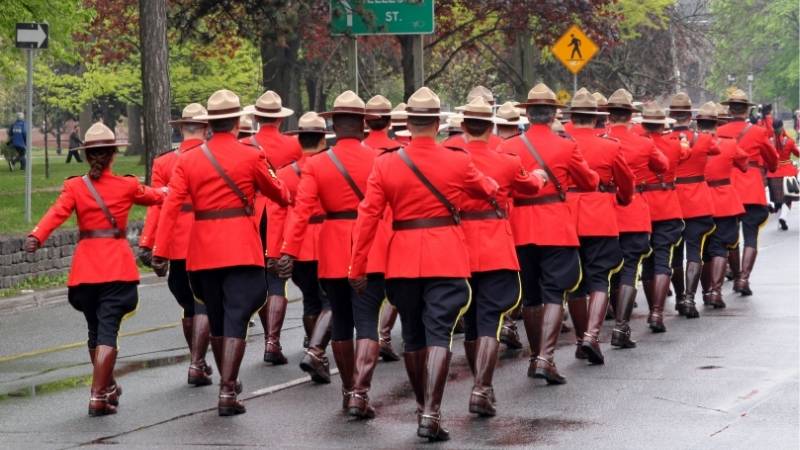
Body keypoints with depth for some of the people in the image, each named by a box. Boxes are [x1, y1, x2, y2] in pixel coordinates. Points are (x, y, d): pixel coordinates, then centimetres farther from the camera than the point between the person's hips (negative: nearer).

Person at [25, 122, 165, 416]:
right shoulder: (127, 186, 0)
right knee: (108, 329, -6)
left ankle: (108, 387, 34)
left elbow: (57, 213, -17)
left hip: (86, 267, 2)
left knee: (95, 330, 18)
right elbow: (155, 197, 19)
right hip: (117, 266, -2)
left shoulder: (74, 187, 0)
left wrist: (37, 236, -30)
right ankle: (98, 396, -16)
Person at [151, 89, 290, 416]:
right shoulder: (250, 157, -4)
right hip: (241, 249, -3)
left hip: (203, 251, 3)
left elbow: (170, 207, -4)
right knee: (236, 319, -5)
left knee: (216, 319, 17)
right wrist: (286, 195, 34)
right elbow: (278, 194, 10)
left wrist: (160, 253, -5)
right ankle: (227, 392, -14)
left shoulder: (188, 159, 2)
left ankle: (229, 382, 33)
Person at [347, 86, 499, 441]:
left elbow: (368, 218, -5)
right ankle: (430, 415, -14)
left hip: (403, 261, 2)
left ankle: (422, 408, 28)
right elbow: (487, 190, 14)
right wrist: (492, 184, 39)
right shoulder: (458, 162, -5)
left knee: (413, 336, 15)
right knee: (439, 335, -4)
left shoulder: (385, 164, -4)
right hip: (447, 260, -2)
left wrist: (358, 268, 0)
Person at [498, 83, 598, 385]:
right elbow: (590, 182, 7)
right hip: (556, 229, -3)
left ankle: (536, 357, 24)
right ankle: (545, 358, -16)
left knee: (530, 296, 14)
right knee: (554, 295, -2)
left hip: (521, 230, 3)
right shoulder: (566, 147, -5)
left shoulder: (508, 147, 0)